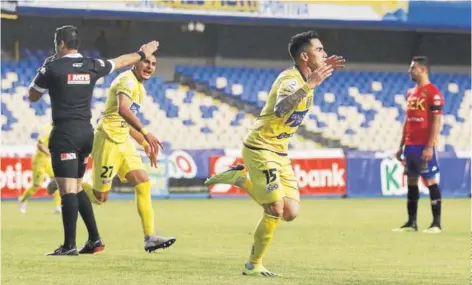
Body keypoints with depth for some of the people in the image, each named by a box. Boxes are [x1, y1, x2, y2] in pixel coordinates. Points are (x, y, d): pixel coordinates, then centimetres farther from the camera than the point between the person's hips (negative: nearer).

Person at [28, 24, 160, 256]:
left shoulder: (52, 68, -8)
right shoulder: (92, 66, 6)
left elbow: (32, 96, 6)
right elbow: (120, 62, 25)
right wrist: (142, 54, 44)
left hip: (64, 133, -6)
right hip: (86, 132, 6)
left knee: (67, 189, -9)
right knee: (77, 188, 17)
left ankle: (69, 245, -12)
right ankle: (95, 239, 15)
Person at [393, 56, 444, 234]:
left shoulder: (433, 93, -9)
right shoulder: (411, 93, 16)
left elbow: (436, 122, -14)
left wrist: (430, 147, -20)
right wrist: (401, 146, 17)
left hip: (424, 146, -8)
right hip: (410, 145, 8)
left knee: (431, 181, -7)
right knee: (411, 182, 9)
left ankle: (436, 223, -5)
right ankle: (411, 223, 13)